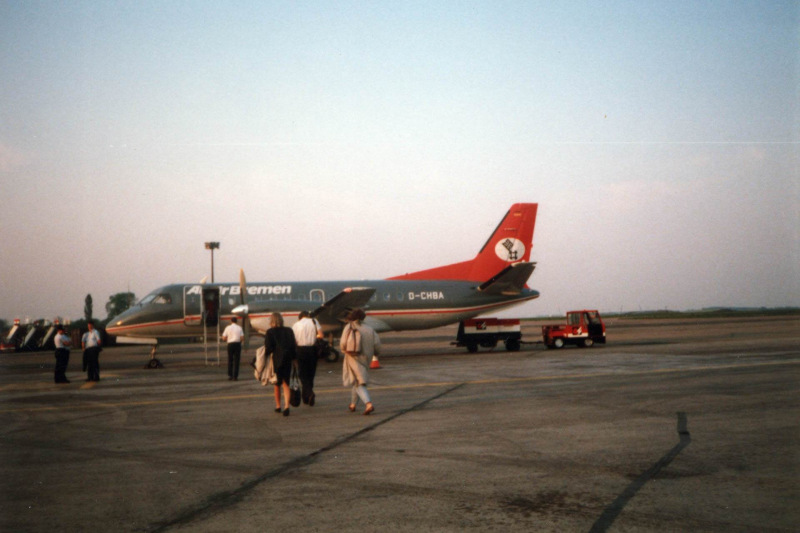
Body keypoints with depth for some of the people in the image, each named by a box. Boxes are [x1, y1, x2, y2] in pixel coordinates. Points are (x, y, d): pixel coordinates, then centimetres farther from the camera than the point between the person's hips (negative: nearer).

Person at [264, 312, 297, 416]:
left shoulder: (270, 332, -7)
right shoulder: (289, 331, 5)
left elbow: (268, 348, -10)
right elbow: (294, 346, 6)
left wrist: (266, 356, 7)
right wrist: (293, 359, 13)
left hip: (276, 360, -2)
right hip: (288, 360, 3)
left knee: (277, 384, 14)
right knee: (286, 384, 6)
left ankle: (278, 406, 22)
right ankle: (286, 405, -11)